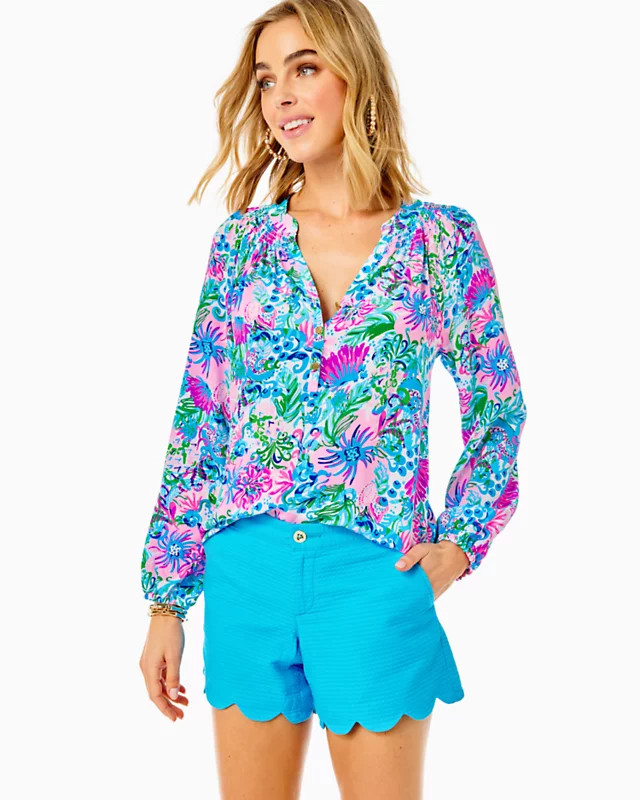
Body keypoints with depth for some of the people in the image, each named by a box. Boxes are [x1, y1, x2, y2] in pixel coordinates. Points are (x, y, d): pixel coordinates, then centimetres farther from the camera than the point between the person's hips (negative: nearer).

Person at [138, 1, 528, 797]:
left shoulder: (443, 238, -1)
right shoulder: (242, 239, 4)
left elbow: (498, 407, 8)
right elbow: (196, 421, 5)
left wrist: (460, 539, -4)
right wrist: (166, 598, 3)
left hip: (377, 573, -2)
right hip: (247, 570, 2)